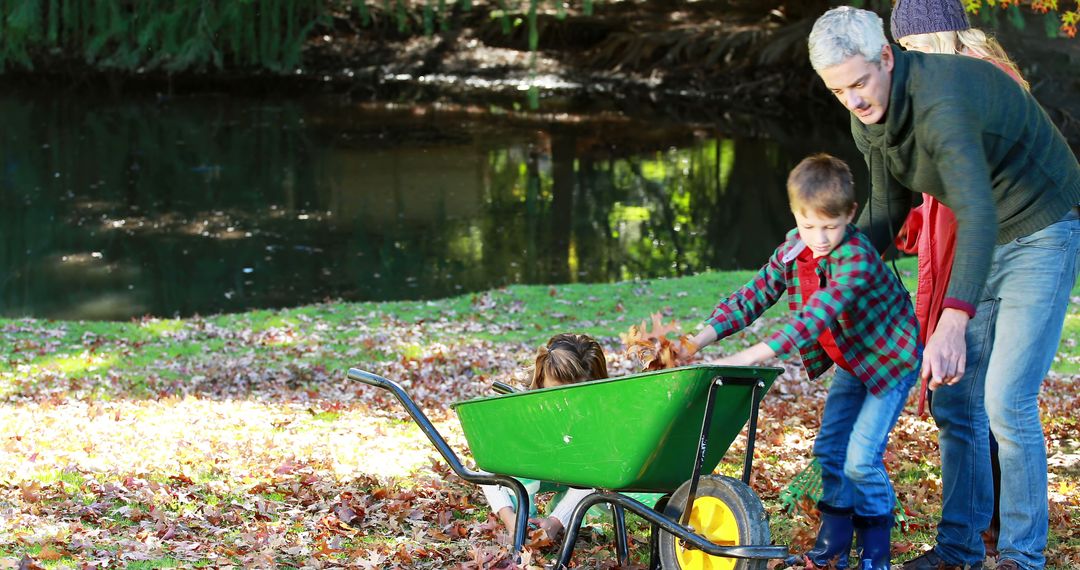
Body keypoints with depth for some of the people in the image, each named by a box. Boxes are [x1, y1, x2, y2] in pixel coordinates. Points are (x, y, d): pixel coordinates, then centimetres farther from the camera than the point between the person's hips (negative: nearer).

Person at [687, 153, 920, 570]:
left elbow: (818, 315, -43)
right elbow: (752, 297, -11)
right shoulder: (792, 252, -9)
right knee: (828, 451, 6)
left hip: (891, 359, -8)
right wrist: (701, 339, -27)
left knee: (861, 458, -13)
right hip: (851, 362, 8)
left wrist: (750, 357, -51)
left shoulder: (857, 258, -33)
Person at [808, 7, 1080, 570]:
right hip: (983, 245, 9)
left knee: (1007, 399, -15)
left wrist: (953, 321, -57)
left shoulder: (941, 100, -34)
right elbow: (885, 212, 14)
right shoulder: (869, 121, -5)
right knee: (954, 398, 6)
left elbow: (978, 213, -47)